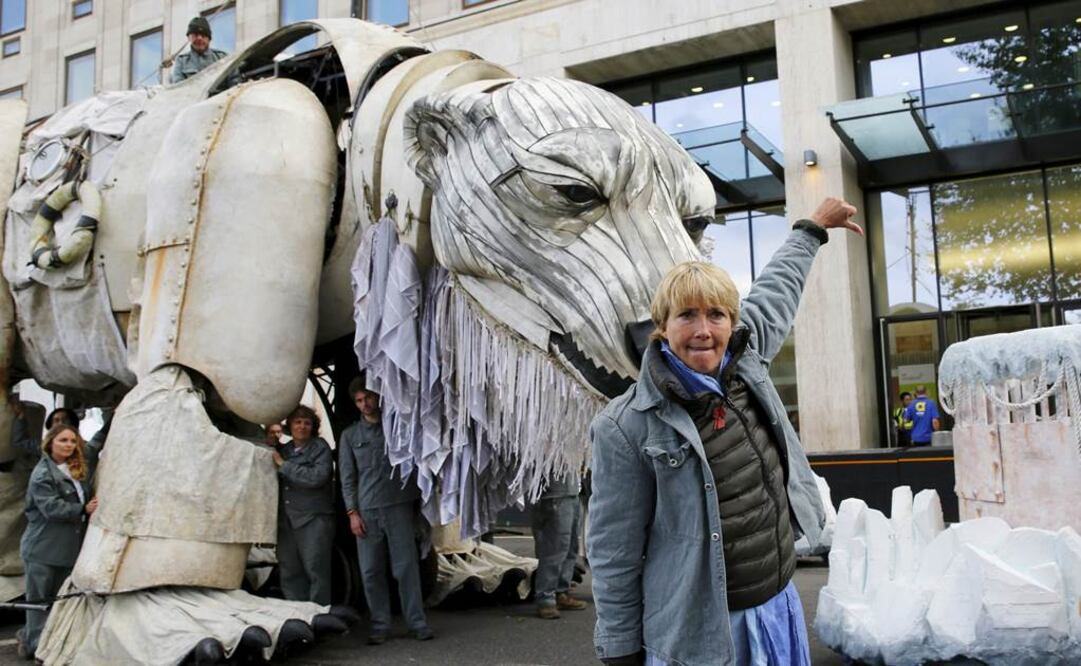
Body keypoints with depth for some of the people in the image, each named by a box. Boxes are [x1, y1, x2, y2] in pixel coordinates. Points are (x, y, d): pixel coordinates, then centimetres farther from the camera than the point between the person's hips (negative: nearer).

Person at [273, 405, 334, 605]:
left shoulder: (320, 447, 1)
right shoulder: (283, 449, 19)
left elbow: (317, 477, -14)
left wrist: (283, 465, -8)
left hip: (313, 519, -6)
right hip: (286, 519, 6)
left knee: (315, 570, -7)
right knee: (289, 572, 6)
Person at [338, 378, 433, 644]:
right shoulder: (350, 435, 13)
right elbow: (347, 478, 10)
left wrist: (416, 499, -2)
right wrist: (352, 512, 0)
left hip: (399, 505, -1)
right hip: (367, 511, 2)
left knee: (406, 566, -4)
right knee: (371, 571, 2)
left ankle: (417, 622, 2)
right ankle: (380, 625, 10)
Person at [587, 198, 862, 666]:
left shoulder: (745, 360, -1)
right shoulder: (626, 427, -18)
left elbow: (775, 290, 20)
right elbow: (613, 551, -13)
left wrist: (811, 230, 33)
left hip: (780, 608, 6)